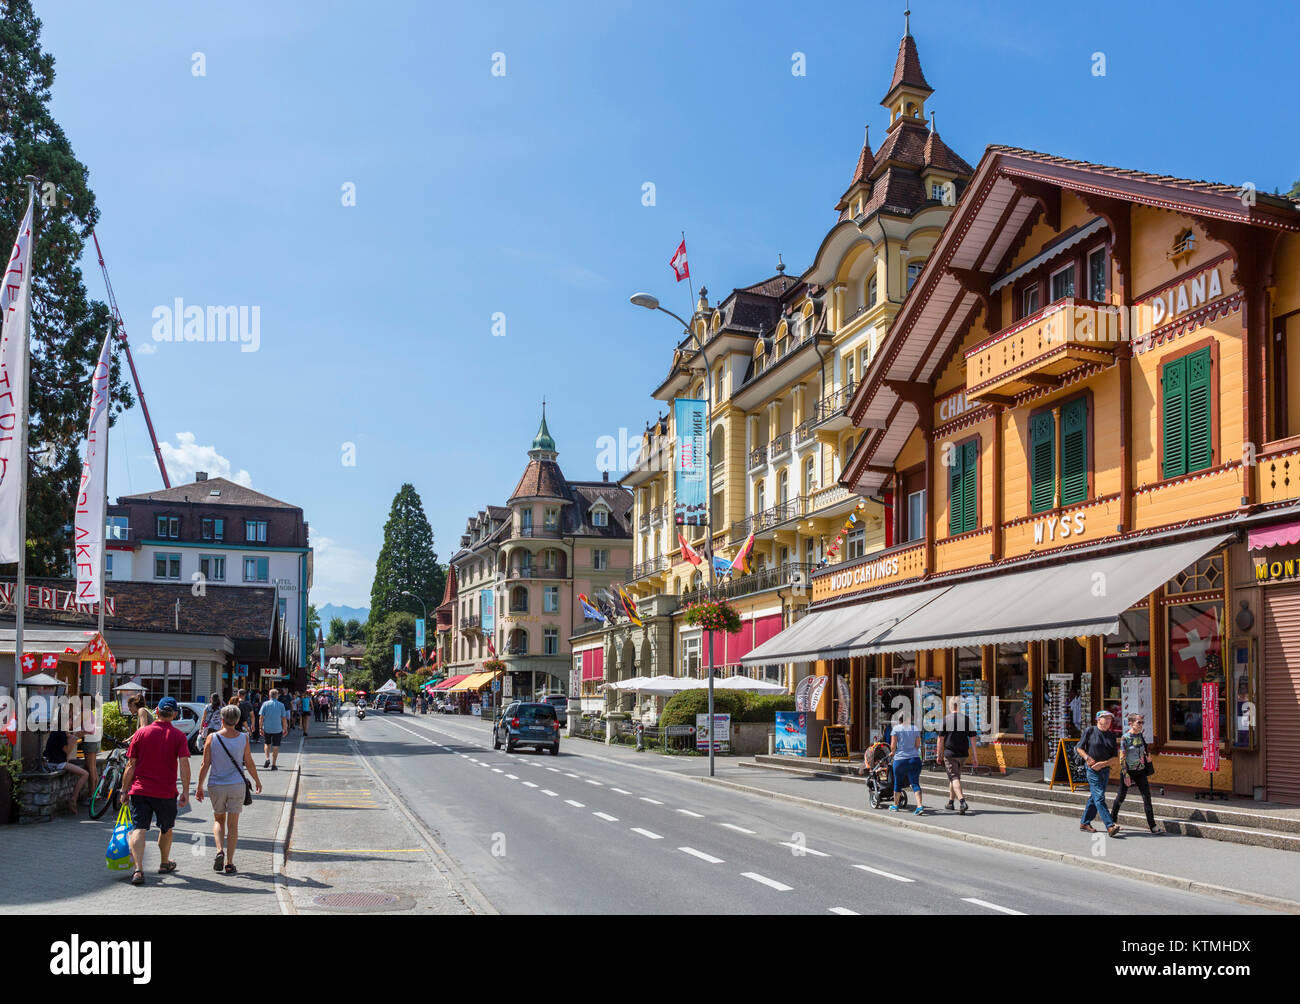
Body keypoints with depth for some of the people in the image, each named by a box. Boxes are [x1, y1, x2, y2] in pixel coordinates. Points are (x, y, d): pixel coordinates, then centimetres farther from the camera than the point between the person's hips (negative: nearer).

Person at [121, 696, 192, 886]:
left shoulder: (141, 733, 0)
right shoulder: (178, 736, -3)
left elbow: (130, 765, 2)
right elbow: (184, 764, -12)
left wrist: (124, 789, 9)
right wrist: (185, 791, -9)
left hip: (140, 790, 0)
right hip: (166, 792, 0)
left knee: (139, 829, -4)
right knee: (166, 828, 20)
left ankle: (138, 869, -20)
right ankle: (165, 864, 36)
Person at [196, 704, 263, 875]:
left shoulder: (212, 738, -6)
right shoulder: (243, 739, -4)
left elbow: (205, 765, -5)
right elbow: (249, 764, 2)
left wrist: (199, 787, 5)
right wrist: (257, 781, 18)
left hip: (216, 785, 0)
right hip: (237, 785, 0)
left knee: (218, 820, 19)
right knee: (233, 824, 6)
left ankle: (220, 851, -3)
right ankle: (229, 863, 4)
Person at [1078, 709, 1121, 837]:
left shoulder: (1111, 735, 9)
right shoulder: (1090, 731, -3)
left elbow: (1116, 757, 6)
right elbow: (1080, 748, 2)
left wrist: (1103, 763, -10)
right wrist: (1087, 758, -17)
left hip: (1105, 770, 5)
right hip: (1093, 770, -5)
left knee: (1094, 798, 11)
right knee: (1099, 797, -12)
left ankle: (1084, 823, 23)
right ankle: (1110, 826, -19)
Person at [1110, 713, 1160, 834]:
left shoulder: (1141, 736, 5)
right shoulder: (1125, 738, -11)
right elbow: (1122, 758, -13)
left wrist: (1148, 756, 0)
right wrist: (1125, 775, -17)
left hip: (1140, 771, 4)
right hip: (1128, 771, -4)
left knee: (1147, 796, -5)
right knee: (1121, 796, 7)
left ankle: (1152, 825, -4)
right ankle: (1113, 818, 28)